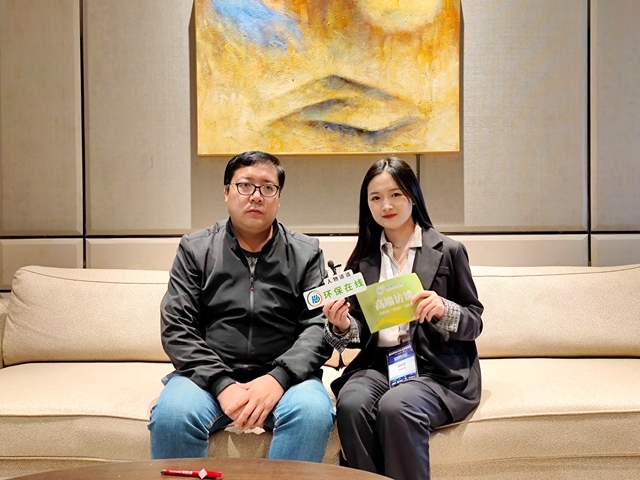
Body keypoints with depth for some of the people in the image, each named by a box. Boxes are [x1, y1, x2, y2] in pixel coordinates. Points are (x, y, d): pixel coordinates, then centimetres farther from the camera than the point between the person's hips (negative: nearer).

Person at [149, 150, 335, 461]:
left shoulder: (306, 253, 7)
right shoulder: (194, 249, 7)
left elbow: (319, 327, -2)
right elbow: (176, 328, -1)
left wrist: (277, 378, -19)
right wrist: (222, 384, -16)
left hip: (282, 376, 0)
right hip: (209, 375, 0)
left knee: (314, 412, -31)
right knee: (171, 415, -30)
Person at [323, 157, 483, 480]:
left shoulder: (448, 251, 3)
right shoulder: (363, 258, 12)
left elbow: (474, 323, 3)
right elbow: (362, 332, 11)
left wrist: (444, 310, -18)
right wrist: (342, 326, -12)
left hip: (437, 368, -2)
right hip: (378, 364, 3)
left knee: (396, 407, -33)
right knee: (351, 404, -29)